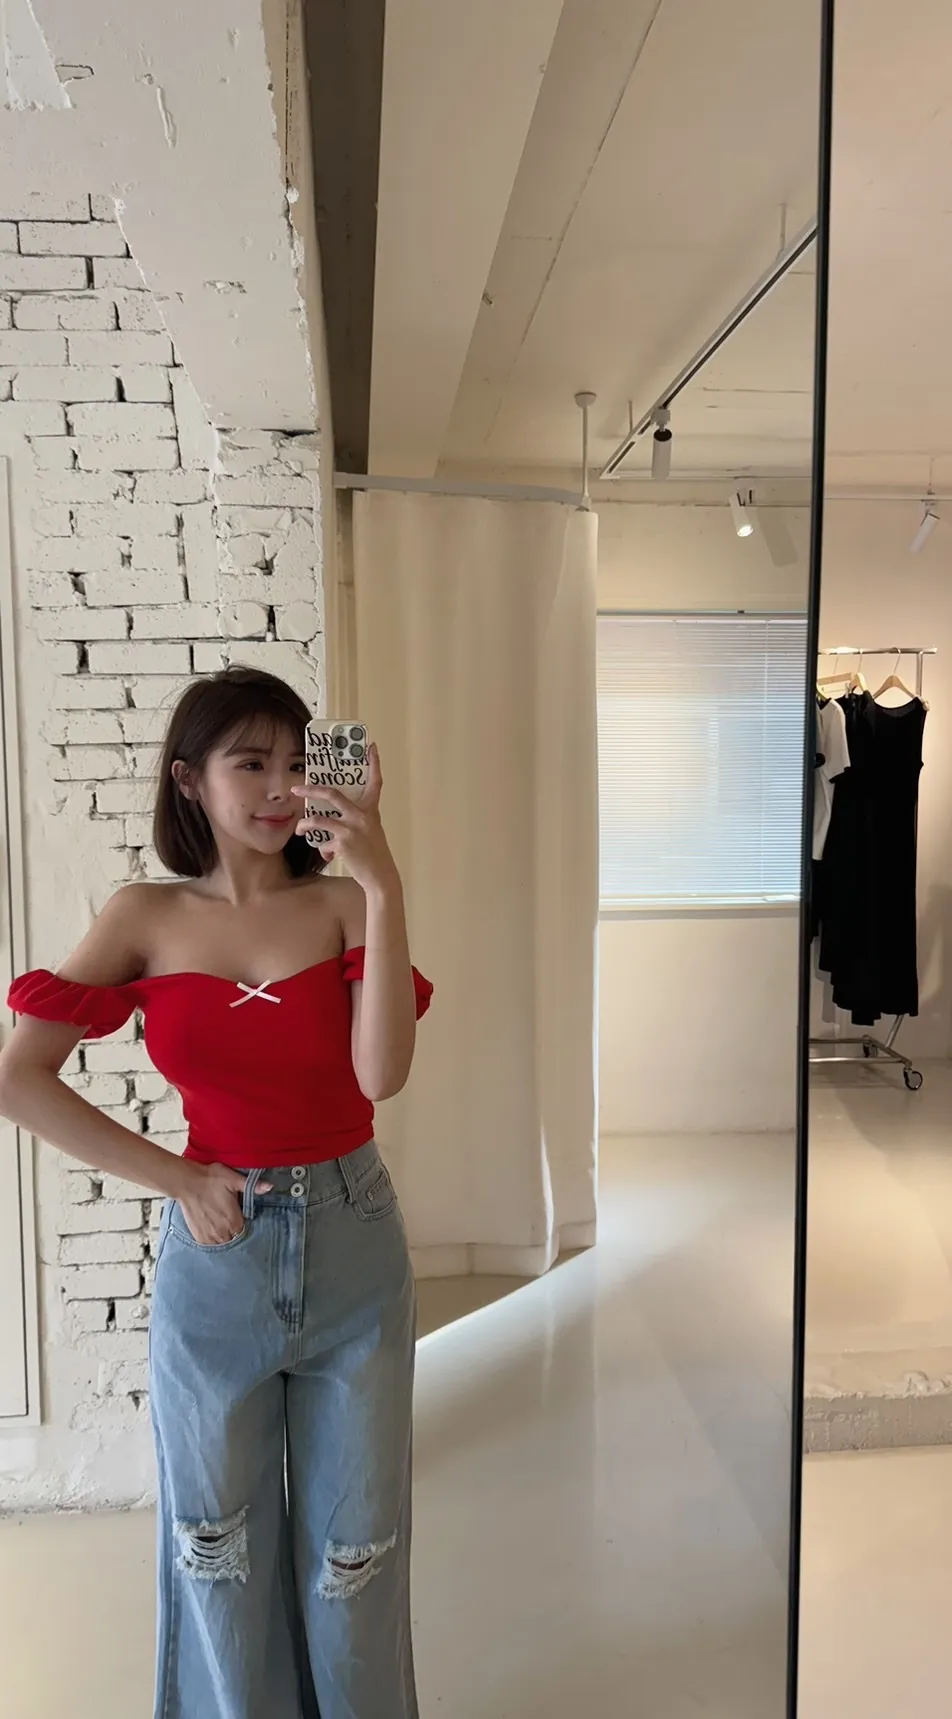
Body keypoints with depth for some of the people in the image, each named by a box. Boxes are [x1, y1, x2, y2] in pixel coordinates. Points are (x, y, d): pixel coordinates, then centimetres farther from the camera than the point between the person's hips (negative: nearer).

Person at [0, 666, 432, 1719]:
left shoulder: (343, 904, -8)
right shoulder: (146, 920, -6)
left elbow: (381, 1074, -21)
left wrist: (380, 885, -26)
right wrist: (175, 1179, -10)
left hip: (350, 1247, 0)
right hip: (213, 1255, 1)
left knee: (353, 1543, 17)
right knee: (217, 1540, 20)